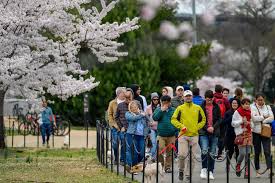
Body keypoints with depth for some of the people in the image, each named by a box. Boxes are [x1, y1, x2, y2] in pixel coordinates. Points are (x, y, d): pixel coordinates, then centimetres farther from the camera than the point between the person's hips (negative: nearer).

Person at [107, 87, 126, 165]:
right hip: (115, 127, 0)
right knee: (115, 143, 0)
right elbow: (109, 115, 3)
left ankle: (122, 159, 8)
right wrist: (114, 124, -8)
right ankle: (116, 159, 15)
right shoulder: (112, 103, 4)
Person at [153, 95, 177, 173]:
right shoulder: (158, 110, 6)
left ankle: (168, 166, 14)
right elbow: (154, 118, -9)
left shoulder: (173, 110, 6)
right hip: (161, 135, -1)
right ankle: (161, 165, 4)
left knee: (169, 152, 5)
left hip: (171, 136, 1)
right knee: (159, 151, -11)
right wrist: (162, 110, -15)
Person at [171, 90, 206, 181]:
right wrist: (181, 126, -11)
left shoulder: (198, 108, 9)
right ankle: (181, 170, 10)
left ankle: (188, 174, 10)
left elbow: (203, 120, 14)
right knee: (182, 154, -14)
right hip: (183, 135, -2)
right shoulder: (180, 108, 4)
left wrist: (197, 127, 0)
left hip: (194, 135, 2)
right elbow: (173, 120, 2)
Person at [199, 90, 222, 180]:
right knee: (204, 150, -18)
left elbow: (219, 119, 5)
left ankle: (211, 171, 12)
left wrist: (213, 127, -11)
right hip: (204, 133, -2)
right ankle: (204, 169, -4)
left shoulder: (216, 107, 6)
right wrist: (206, 128, -13)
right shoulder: (201, 107, 0)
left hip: (214, 133, 2)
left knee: (212, 153, 4)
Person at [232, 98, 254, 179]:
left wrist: (250, 123, 3)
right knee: (242, 153, -11)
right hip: (241, 134, -5)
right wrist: (242, 121, -14)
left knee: (248, 153, -1)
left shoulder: (249, 112, 13)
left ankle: (247, 172, 3)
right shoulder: (237, 112, -3)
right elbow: (233, 123, -3)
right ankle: (238, 167, 16)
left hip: (248, 133, 5)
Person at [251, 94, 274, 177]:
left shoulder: (267, 107, 11)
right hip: (256, 132, -1)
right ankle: (257, 170, 14)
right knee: (257, 152, 5)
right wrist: (264, 117, -6)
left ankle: (269, 169, -21)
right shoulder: (253, 107, 2)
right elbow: (253, 118, -14)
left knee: (267, 151, -11)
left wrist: (262, 121, -11)